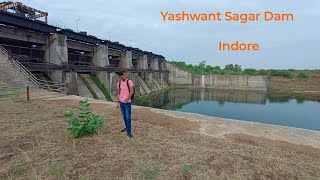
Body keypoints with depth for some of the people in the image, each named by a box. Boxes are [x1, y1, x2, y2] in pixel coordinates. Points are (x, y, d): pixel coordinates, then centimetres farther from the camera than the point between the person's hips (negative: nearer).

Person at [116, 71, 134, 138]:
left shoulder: (129, 81, -11)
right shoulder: (119, 83, 5)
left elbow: (131, 91, -17)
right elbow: (118, 93, 9)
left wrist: (127, 99, -15)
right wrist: (117, 103, 6)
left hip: (127, 102, -5)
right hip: (121, 102, 5)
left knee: (128, 117, -4)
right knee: (124, 116, 17)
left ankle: (129, 132, 3)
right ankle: (127, 127, 37)